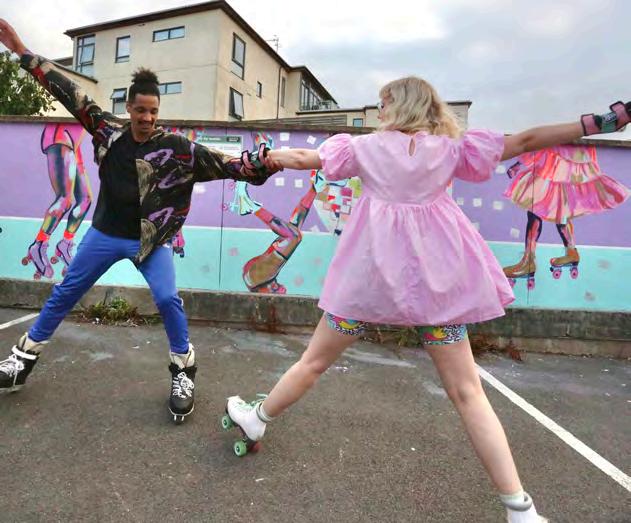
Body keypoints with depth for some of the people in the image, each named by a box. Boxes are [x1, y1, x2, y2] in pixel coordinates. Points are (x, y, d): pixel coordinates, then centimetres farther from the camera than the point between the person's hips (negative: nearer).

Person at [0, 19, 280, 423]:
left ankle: (184, 373, 4)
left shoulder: (175, 147, -11)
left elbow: (219, 163, -19)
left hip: (150, 239, -3)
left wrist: (262, 164, -31)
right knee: (64, 294, 14)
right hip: (105, 234, 4)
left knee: (168, 300, -17)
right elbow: (71, 95, 6)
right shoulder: (108, 130, -2)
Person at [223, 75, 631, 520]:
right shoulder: (451, 148, 6)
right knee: (467, 392, 8)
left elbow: (304, 158, 11)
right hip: (434, 275, 1)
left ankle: (255, 422, 34)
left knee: (314, 362, 16)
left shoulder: (366, 146, 5)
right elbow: (526, 141, 6)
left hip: (373, 269, 0)